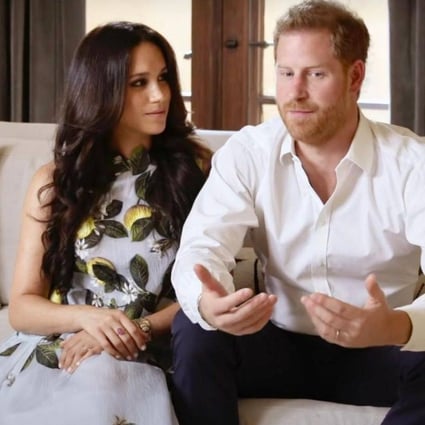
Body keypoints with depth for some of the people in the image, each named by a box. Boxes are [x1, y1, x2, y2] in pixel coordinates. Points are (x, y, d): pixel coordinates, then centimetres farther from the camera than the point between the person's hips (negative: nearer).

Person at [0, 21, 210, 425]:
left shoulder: (193, 167, 6)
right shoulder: (55, 182, 8)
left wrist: (137, 329, -15)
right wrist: (86, 317, -15)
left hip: (139, 357, -2)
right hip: (50, 347, 2)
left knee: (100, 381, -36)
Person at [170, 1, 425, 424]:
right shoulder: (245, 154, -6)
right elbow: (202, 246, -19)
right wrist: (207, 303, -43)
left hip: (379, 354, -1)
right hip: (281, 346, 1)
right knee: (194, 328, -26)